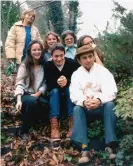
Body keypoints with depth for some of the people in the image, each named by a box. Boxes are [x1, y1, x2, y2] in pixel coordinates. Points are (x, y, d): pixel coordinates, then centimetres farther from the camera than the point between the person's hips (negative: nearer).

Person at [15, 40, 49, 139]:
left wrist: (38, 93, -17)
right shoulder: (24, 65, -2)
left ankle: (33, 121, -1)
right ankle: (24, 131, -18)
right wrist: (19, 100, -24)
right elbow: (19, 84, -10)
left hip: (38, 95, 2)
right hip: (26, 95, -2)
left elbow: (45, 84, 0)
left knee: (46, 104, -33)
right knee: (32, 101, -38)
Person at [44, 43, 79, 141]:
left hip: (70, 90, -1)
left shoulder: (72, 63, -16)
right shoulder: (48, 65, -12)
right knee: (54, 91, -30)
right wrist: (57, 83, -40)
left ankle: (72, 122, -38)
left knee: (70, 89, -31)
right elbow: (49, 85, -18)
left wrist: (67, 82, -39)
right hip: (55, 91, 1)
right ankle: (54, 124, -41)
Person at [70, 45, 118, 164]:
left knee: (109, 104, -32)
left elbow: (111, 92, -16)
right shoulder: (76, 74, 2)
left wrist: (99, 100, -37)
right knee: (77, 109, -29)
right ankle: (84, 148, -41)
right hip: (86, 109, 1)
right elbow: (75, 95, -11)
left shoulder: (103, 71, -3)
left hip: (102, 106, -1)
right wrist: (84, 102, -34)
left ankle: (110, 145, -33)